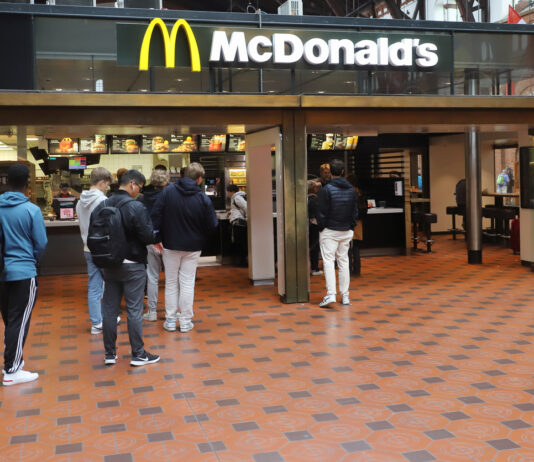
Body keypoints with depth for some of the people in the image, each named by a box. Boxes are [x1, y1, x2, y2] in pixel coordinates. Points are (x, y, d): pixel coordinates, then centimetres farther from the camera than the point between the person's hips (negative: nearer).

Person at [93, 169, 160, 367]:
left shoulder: (102, 206, 2)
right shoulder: (136, 207, -16)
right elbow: (148, 236, -18)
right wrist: (153, 235, 3)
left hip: (109, 265, 6)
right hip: (132, 265, -5)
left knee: (109, 309, 12)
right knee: (134, 310, 3)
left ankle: (110, 353, 20)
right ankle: (138, 354, 11)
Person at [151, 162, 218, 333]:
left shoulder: (168, 191, -8)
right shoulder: (203, 199, -12)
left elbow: (156, 214, -8)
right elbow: (212, 225, -7)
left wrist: (156, 236, -1)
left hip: (170, 244, 1)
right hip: (192, 247, -1)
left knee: (171, 283, 12)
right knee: (187, 283, 7)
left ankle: (170, 320, 17)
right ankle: (185, 321, 11)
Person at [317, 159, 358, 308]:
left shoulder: (326, 189, -11)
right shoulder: (351, 190, 5)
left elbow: (322, 213, -11)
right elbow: (355, 212, 8)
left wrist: (321, 228, 0)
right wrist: (351, 228, 16)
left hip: (329, 231, -5)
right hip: (346, 232, 5)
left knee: (328, 261, -3)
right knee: (344, 261, 10)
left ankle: (330, 294, -15)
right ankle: (345, 296, 13)